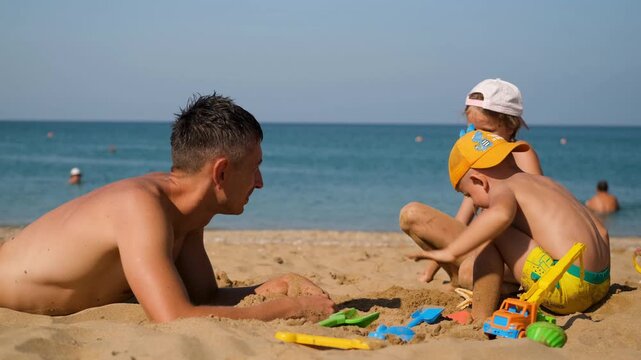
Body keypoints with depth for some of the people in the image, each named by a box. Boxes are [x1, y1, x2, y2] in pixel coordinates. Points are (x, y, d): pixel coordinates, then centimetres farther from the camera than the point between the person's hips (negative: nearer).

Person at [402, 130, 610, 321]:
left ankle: (481, 320, -6)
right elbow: (601, 233, 24)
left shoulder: (502, 188, -3)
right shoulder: (546, 183, 23)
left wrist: (450, 252, -23)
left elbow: (501, 214, -29)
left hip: (566, 287, -9)